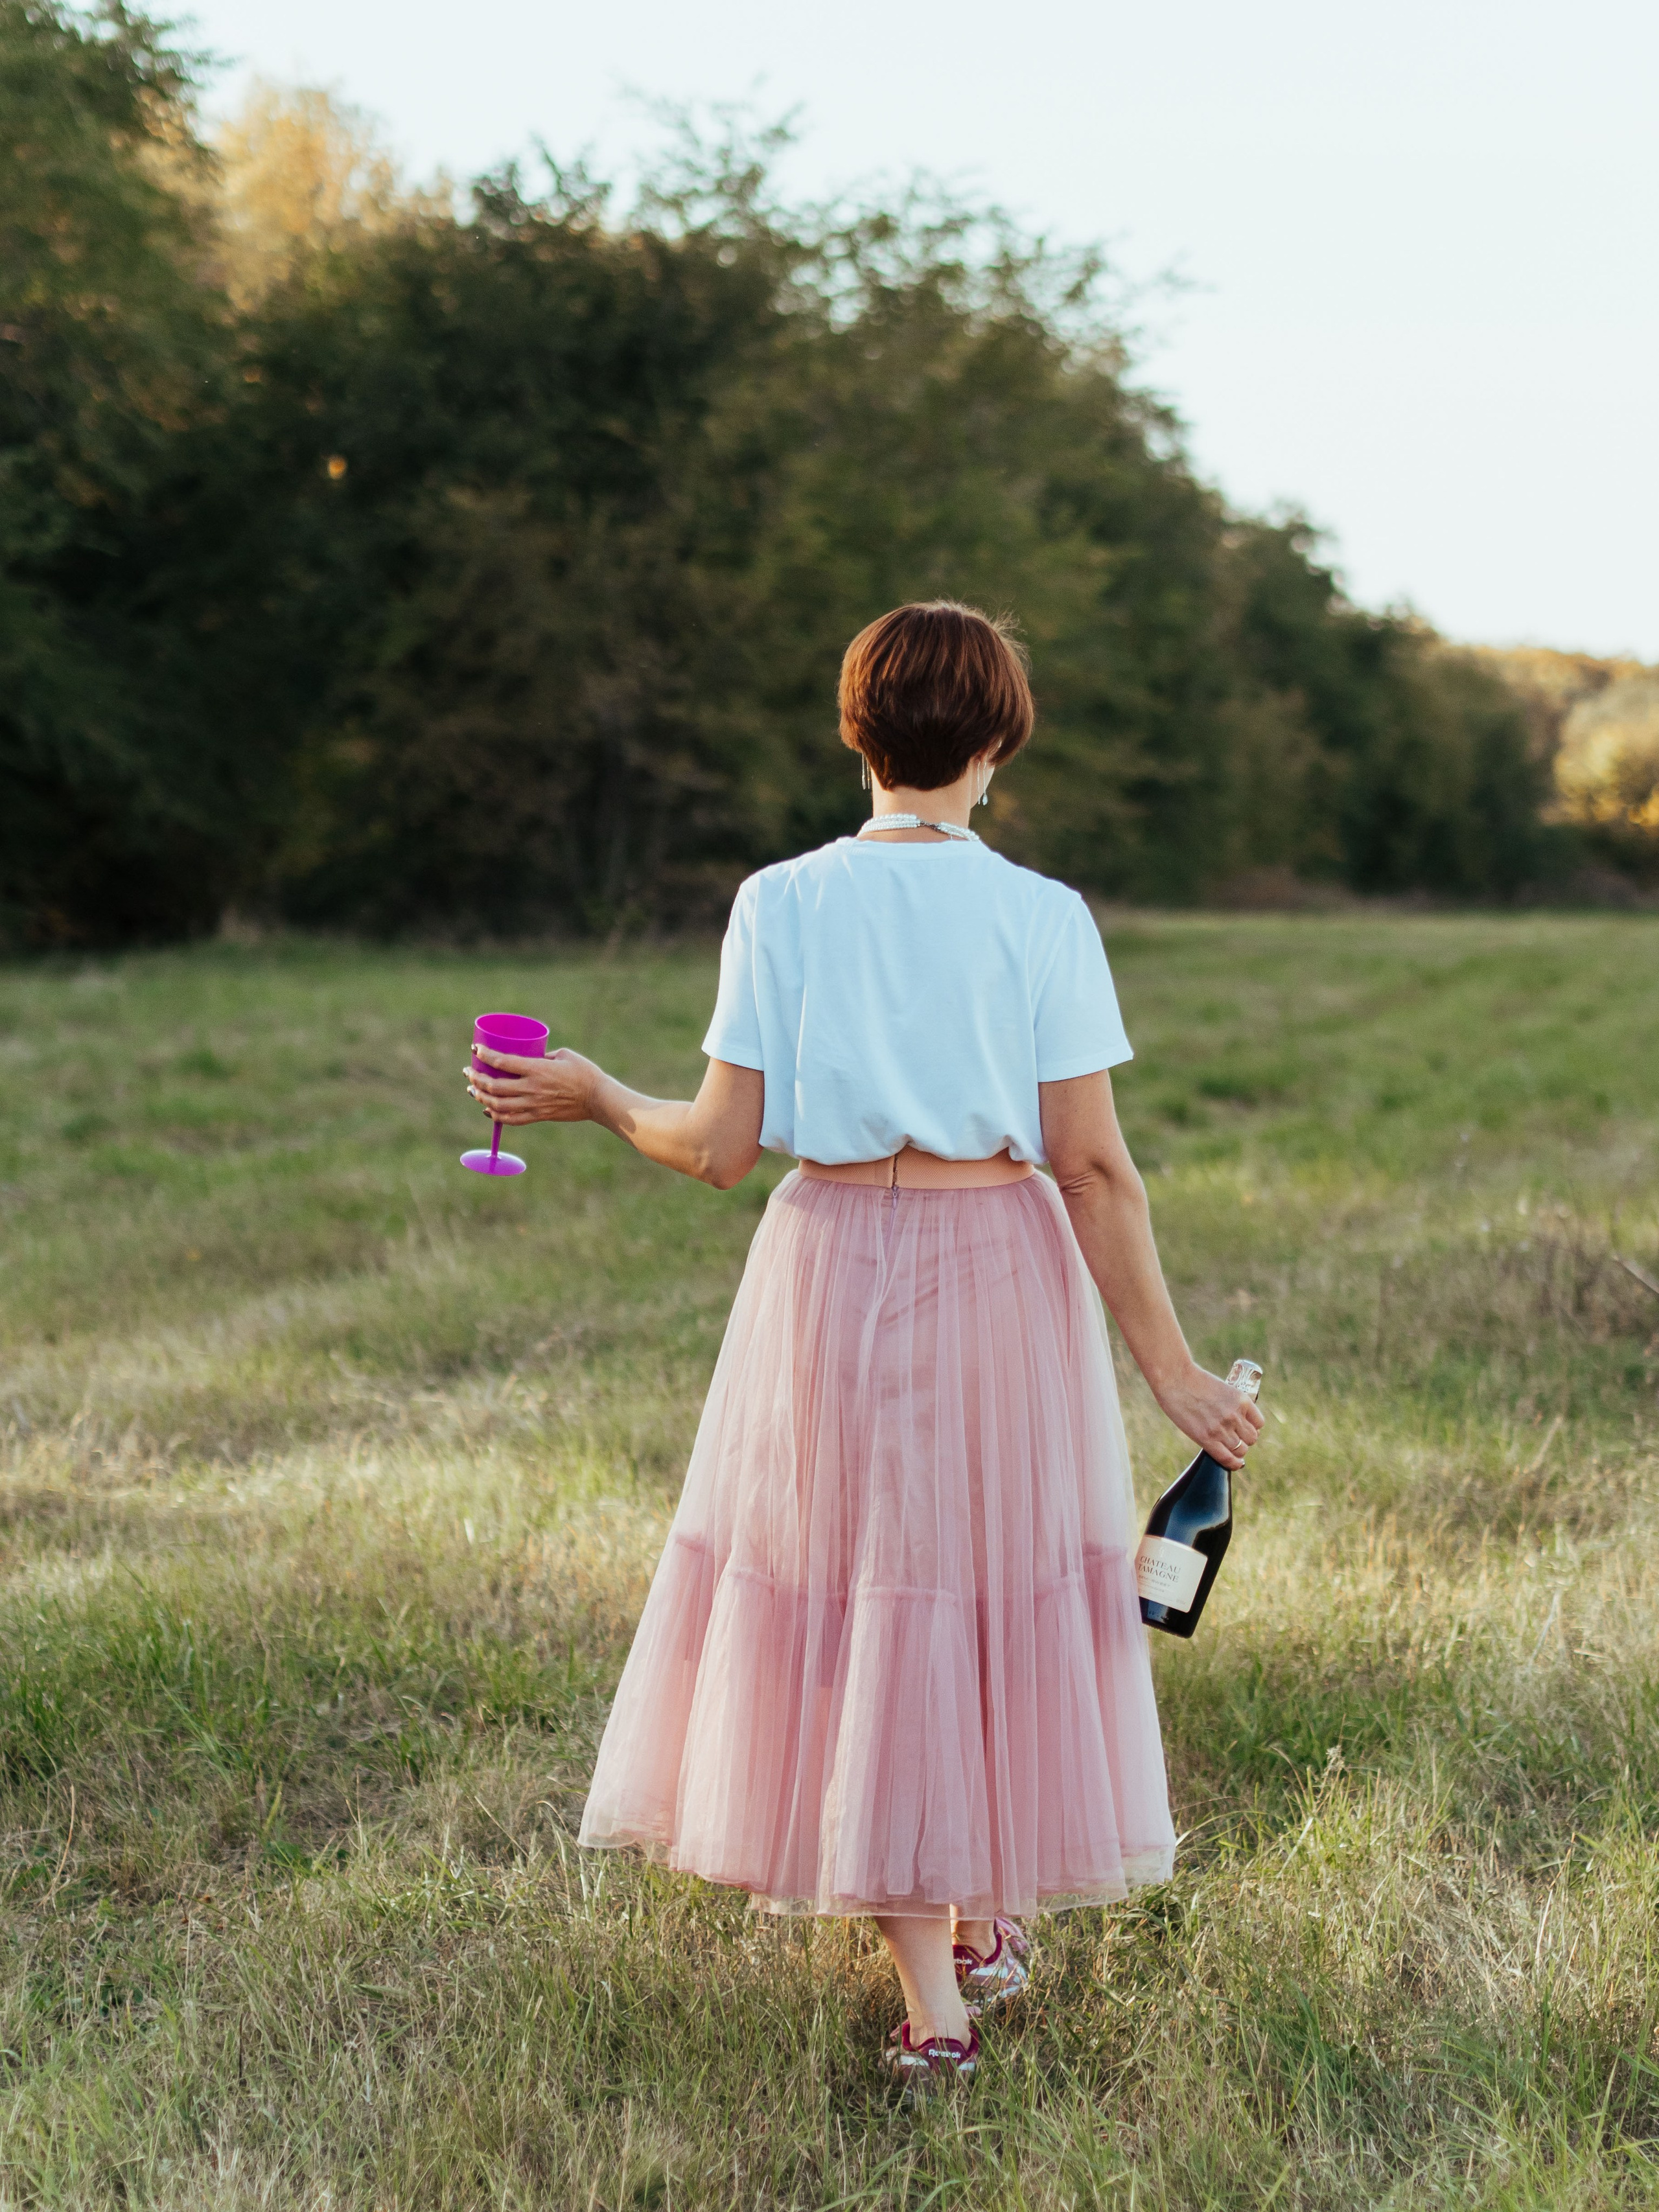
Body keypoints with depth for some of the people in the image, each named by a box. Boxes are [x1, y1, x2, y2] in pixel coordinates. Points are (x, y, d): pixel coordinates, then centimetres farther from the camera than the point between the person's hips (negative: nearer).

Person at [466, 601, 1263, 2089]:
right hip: (1003, 1264, 0)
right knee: (1000, 1581, 19)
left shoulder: (782, 905, -6)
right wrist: (1170, 1368, -3)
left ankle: (931, 2004, 11)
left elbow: (720, 1148, -6)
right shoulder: (1044, 919, -7)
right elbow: (1094, 1167, -9)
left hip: (836, 1268, 0)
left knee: (869, 1593, 10)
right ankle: (987, 1926, 33)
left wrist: (593, 1098, 12)